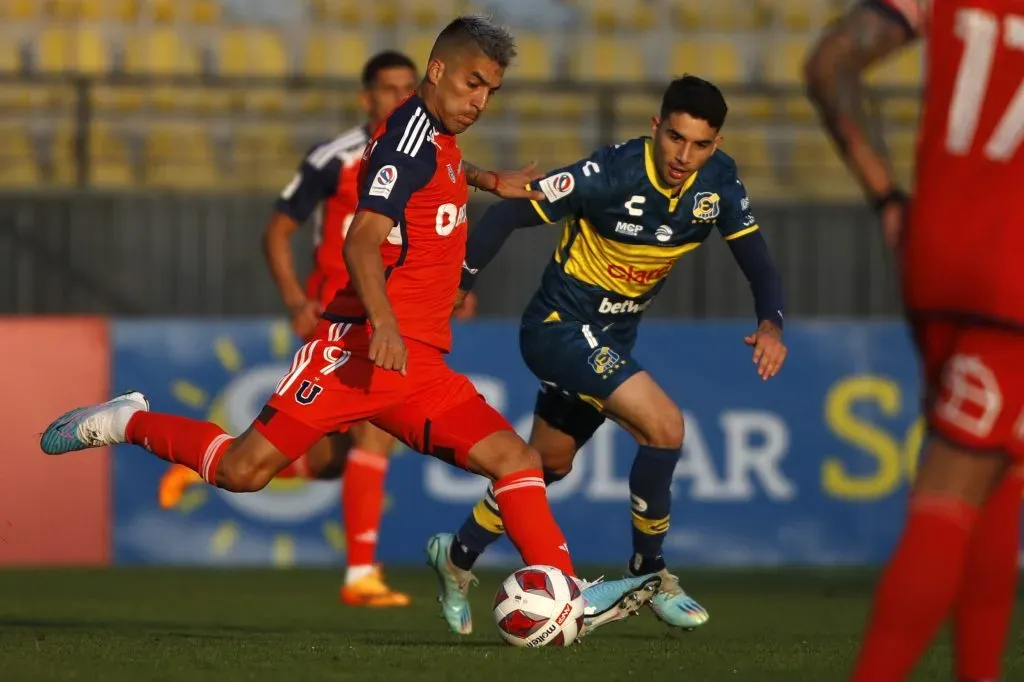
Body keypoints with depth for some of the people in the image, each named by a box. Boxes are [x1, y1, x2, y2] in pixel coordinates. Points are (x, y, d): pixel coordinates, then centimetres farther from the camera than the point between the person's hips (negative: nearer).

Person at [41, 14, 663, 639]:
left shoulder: (439, 140, 21)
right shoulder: (412, 133, -8)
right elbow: (362, 241, -22)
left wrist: (488, 182, 43)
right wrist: (382, 321, -36)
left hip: (420, 366, 9)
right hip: (362, 346, -9)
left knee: (517, 460, -7)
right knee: (244, 469, -13)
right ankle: (127, 424, 10)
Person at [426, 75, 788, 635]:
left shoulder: (718, 181, -10)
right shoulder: (613, 174, -27)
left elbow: (757, 261, -5)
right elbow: (507, 214, -21)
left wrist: (770, 323, -25)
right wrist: (453, 288, -21)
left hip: (611, 338, 7)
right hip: (559, 328, -7)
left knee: (549, 464, 21)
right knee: (664, 426, -23)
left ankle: (457, 556, 41)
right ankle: (649, 573, -7)